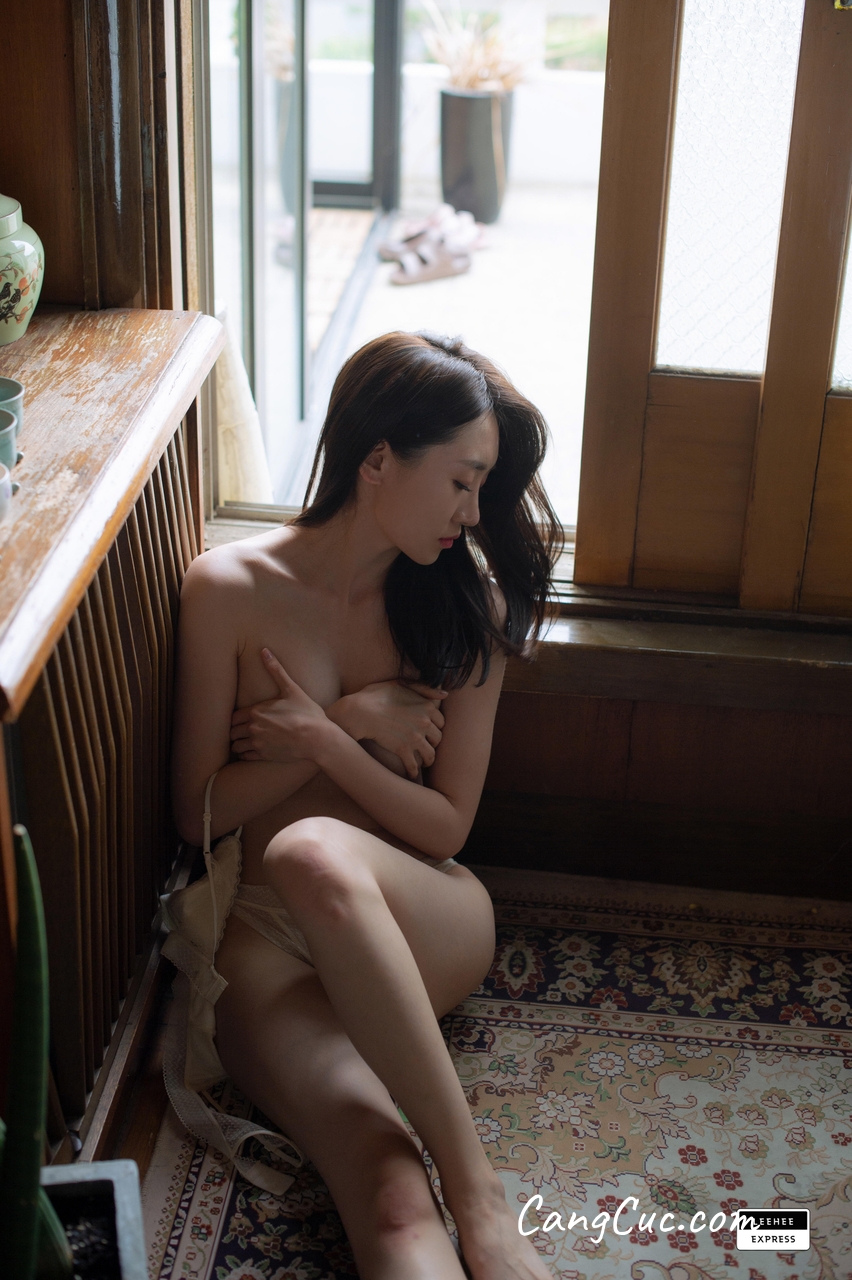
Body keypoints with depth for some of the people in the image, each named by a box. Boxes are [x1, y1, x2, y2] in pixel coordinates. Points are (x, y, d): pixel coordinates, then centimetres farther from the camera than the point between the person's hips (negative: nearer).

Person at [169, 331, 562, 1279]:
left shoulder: (469, 604, 2)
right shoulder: (231, 587, -3)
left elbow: (445, 826, 2)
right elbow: (198, 812, 0)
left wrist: (322, 739, -11)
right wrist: (358, 726, -8)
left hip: (422, 918, 2)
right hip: (267, 938, -1)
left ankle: (477, 1190, -33)